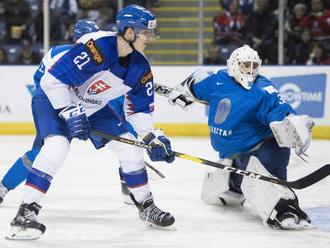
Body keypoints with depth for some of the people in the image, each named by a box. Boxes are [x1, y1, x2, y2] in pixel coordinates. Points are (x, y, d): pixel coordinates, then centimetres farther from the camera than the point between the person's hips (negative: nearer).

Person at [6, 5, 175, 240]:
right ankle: (26, 213, -28)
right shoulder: (96, 47, -33)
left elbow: (140, 108, 5)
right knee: (57, 146, -30)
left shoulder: (140, 66, -9)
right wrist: (70, 113, -32)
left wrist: (153, 137, -7)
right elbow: (53, 80, -32)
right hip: (55, 98, -7)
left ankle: (146, 207, 20)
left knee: (130, 146, 1)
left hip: (94, 106, 7)